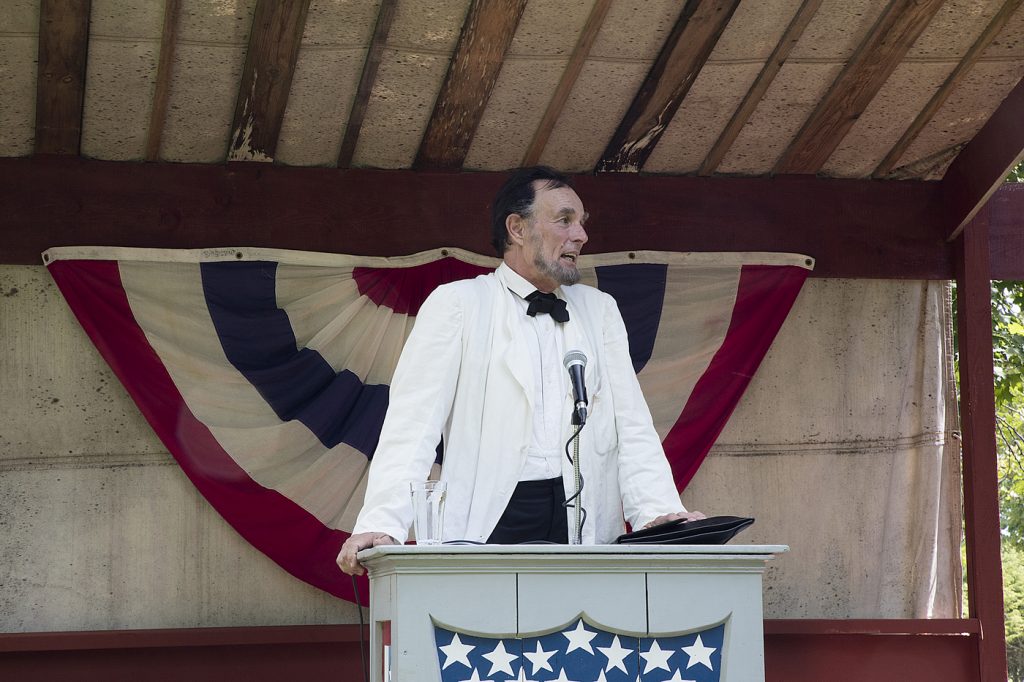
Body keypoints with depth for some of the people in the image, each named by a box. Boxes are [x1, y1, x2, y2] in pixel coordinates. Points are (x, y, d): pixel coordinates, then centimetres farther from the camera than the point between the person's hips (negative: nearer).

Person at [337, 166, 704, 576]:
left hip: (585, 523, 4)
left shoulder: (600, 310, 20)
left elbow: (632, 427, 13)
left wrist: (660, 513, -6)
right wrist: (381, 526, -16)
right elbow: (413, 425, -2)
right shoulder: (456, 304, 6)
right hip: (491, 523, -3)